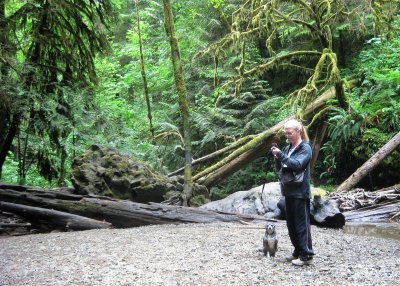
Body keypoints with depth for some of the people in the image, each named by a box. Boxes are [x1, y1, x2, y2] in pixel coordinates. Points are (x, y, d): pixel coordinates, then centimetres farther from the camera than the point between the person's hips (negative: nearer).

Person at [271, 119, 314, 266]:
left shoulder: (305, 148, -8)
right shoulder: (288, 148, 14)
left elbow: (297, 164, -22)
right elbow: (280, 168, 15)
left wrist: (281, 155, -25)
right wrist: (277, 158, -4)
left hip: (300, 192, -8)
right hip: (289, 191, 8)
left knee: (302, 225, -5)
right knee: (291, 224, 13)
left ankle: (306, 256, 0)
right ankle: (298, 252, 24)